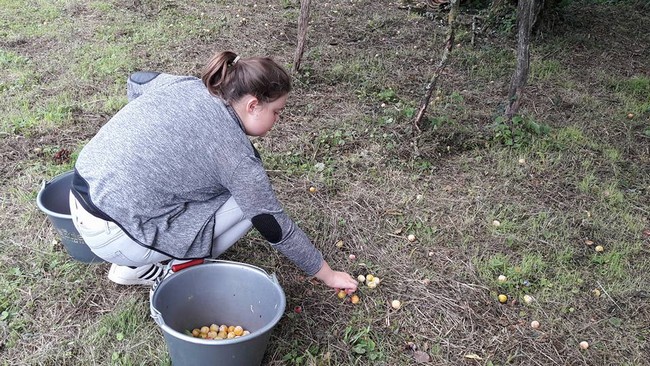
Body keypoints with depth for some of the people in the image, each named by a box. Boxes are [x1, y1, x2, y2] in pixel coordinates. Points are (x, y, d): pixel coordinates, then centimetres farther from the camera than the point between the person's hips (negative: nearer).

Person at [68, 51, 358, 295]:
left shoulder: (183, 84, 1)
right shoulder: (236, 155, -16)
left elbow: (135, 82, 22)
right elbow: (275, 226, -8)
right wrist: (327, 274, 4)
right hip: (114, 237, -8)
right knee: (252, 206, -3)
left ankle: (130, 261, 18)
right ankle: (142, 268, 5)